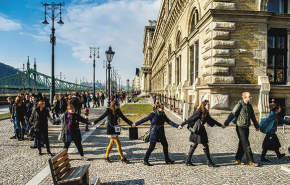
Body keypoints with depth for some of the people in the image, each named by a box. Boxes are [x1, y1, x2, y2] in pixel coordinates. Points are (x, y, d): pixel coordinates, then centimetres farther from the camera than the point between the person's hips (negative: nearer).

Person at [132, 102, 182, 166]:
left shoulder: (163, 115, 4)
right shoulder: (153, 114, -11)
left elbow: (169, 121, 1)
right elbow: (144, 119, -5)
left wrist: (177, 126, -10)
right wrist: (136, 124, 1)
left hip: (161, 133, 6)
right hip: (154, 133, -6)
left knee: (165, 145, 10)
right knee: (151, 147, -3)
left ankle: (167, 160, 26)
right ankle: (145, 161, 10)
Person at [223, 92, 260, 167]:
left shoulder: (249, 106, 11)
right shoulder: (239, 105, -10)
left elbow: (253, 117, 22)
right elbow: (232, 114, -14)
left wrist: (256, 126, 29)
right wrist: (226, 123, -19)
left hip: (246, 127, 7)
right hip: (240, 127, -7)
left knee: (242, 144, 12)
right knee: (246, 144, -5)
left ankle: (238, 159, 23)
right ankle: (250, 161, 1)